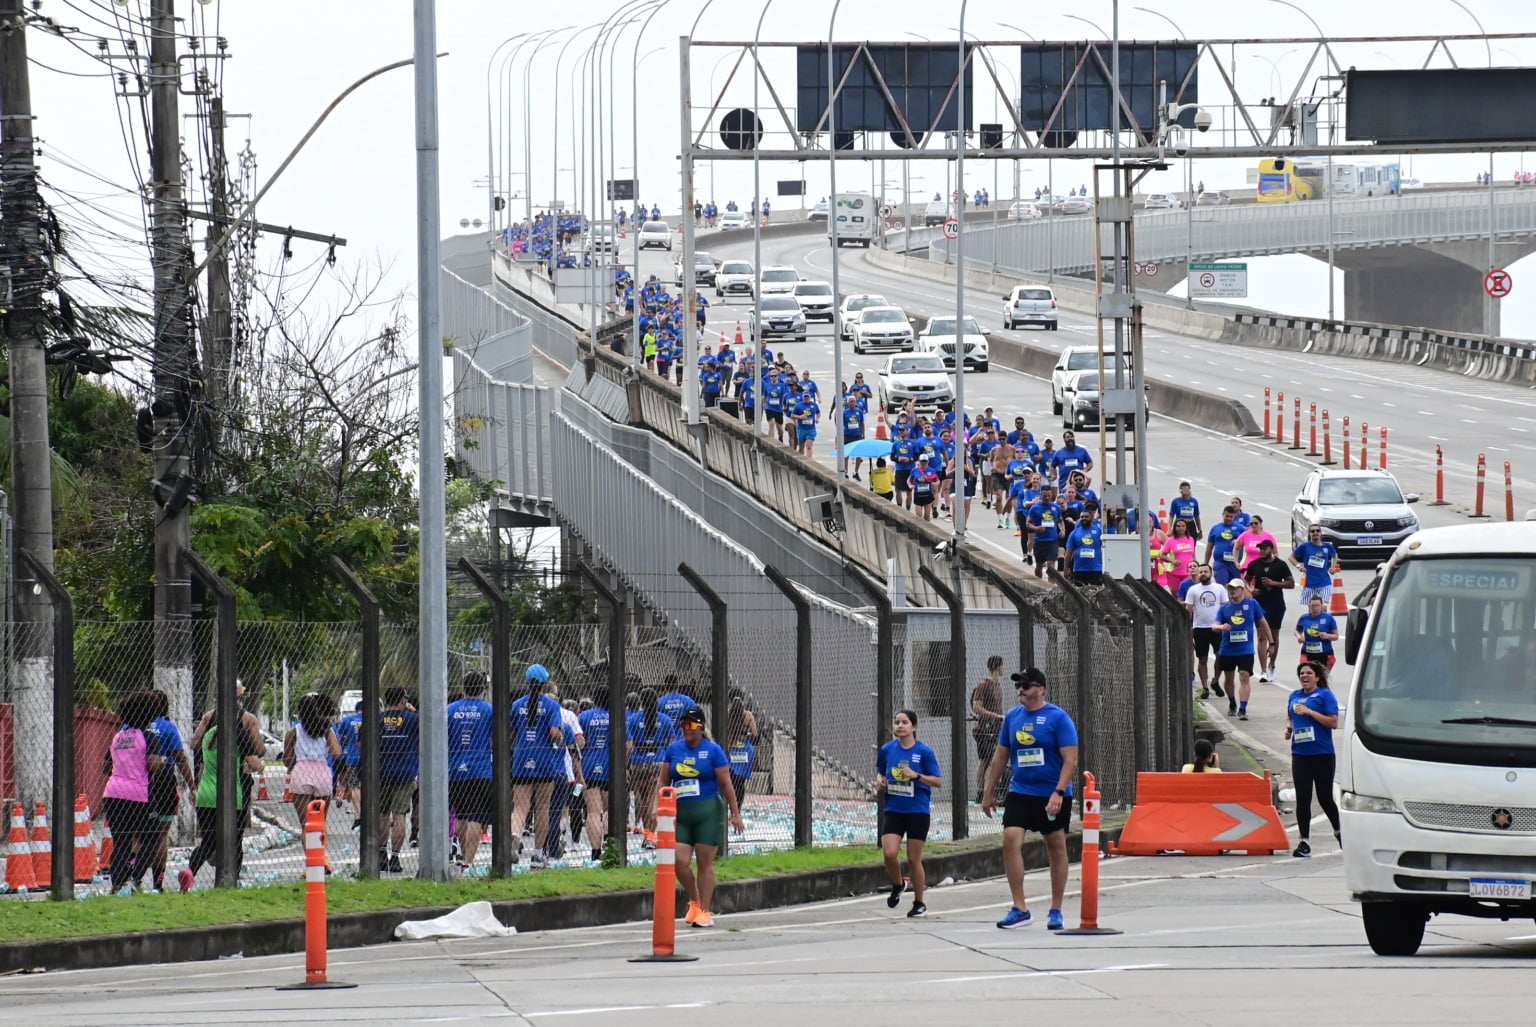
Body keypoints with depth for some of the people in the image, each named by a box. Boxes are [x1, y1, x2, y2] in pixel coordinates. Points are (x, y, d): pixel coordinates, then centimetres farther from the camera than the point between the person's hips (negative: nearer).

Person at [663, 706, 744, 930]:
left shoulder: (713, 751, -2)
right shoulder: (673, 750, 8)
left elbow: (726, 785, -1)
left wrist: (735, 814, -2)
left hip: (708, 812, -3)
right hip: (680, 813, 3)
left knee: (705, 863, -1)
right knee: (680, 861, -5)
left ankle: (704, 911, 7)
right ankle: (694, 901, 19)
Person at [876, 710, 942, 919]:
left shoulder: (924, 752, -7)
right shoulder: (887, 750, 3)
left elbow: (938, 781, -5)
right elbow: (881, 772, 20)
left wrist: (916, 776, -19)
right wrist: (881, 782, -3)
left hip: (918, 811, -2)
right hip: (893, 810, 2)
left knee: (914, 859, 2)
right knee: (889, 853, -13)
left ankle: (919, 903, 18)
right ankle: (897, 884, 18)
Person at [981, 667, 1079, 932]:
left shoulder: (1058, 718, -8)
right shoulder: (1012, 717, 7)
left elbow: (1070, 759, -12)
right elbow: (1000, 756, 15)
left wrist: (1059, 793, -22)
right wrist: (988, 792, 13)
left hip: (1053, 796, -4)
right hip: (1020, 793, 4)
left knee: (1056, 847, 5)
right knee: (1011, 840, -14)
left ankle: (1055, 912, 16)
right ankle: (1019, 908, -10)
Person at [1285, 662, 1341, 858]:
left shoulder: (1325, 695, -3)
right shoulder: (1294, 696, 14)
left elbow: (1333, 722, -11)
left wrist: (1310, 712, -17)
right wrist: (1289, 728, 5)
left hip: (1322, 754, -4)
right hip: (1300, 753, 4)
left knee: (1325, 797, 3)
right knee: (1302, 798, -1)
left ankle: (1338, 831, 28)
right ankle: (1304, 842, 2)